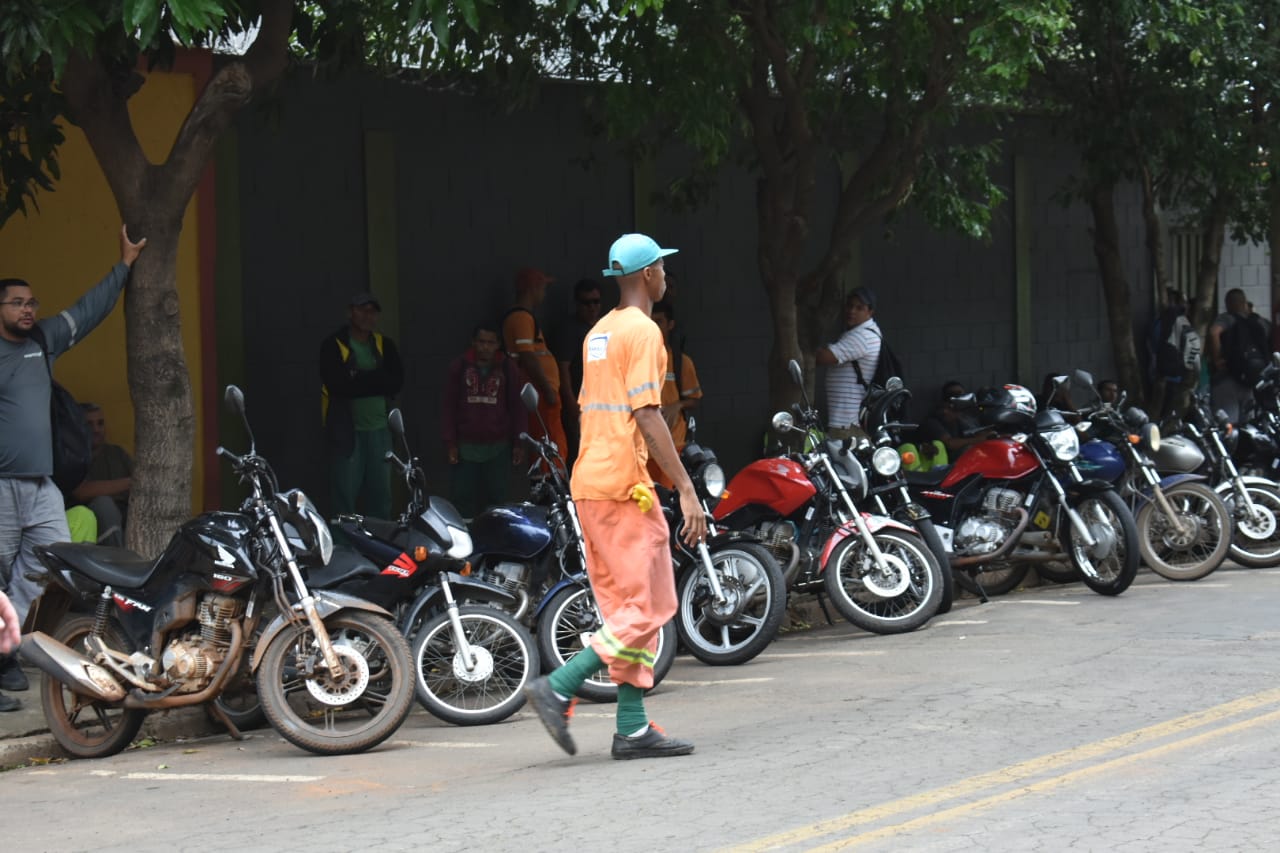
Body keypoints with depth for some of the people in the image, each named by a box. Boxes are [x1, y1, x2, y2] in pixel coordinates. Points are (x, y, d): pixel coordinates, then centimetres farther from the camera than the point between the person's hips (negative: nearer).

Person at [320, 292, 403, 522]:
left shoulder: (385, 345, 12)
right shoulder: (333, 346, -2)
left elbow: (396, 382, -2)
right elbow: (337, 385, -16)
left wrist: (359, 379, -12)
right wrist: (375, 381, -10)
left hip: (379, 431, 4)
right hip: (346, 430, -4)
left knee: (381, 495, 7)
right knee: (345, 496, -4)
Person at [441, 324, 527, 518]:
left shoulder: (507, 369, 7)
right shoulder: (459, 367, 7)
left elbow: (517, 407, 8)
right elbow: (449, 407, 8)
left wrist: (519, 443, 3)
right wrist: (450, 443, 2)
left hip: (498, 446, 0)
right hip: (466, 447, 0)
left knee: (496, 498, -3)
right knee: (464, 500, -2)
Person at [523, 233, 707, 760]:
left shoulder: (599, 333, 17)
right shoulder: (642, 331, -10)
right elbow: (647, 417, -18)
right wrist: (686, 489, -18)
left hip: (590, 484, 9)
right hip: (624, 485, -9)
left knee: (626, 609, 10)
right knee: (644, 609, -6)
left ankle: (633, 729, 7)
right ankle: (559, 688, -13)